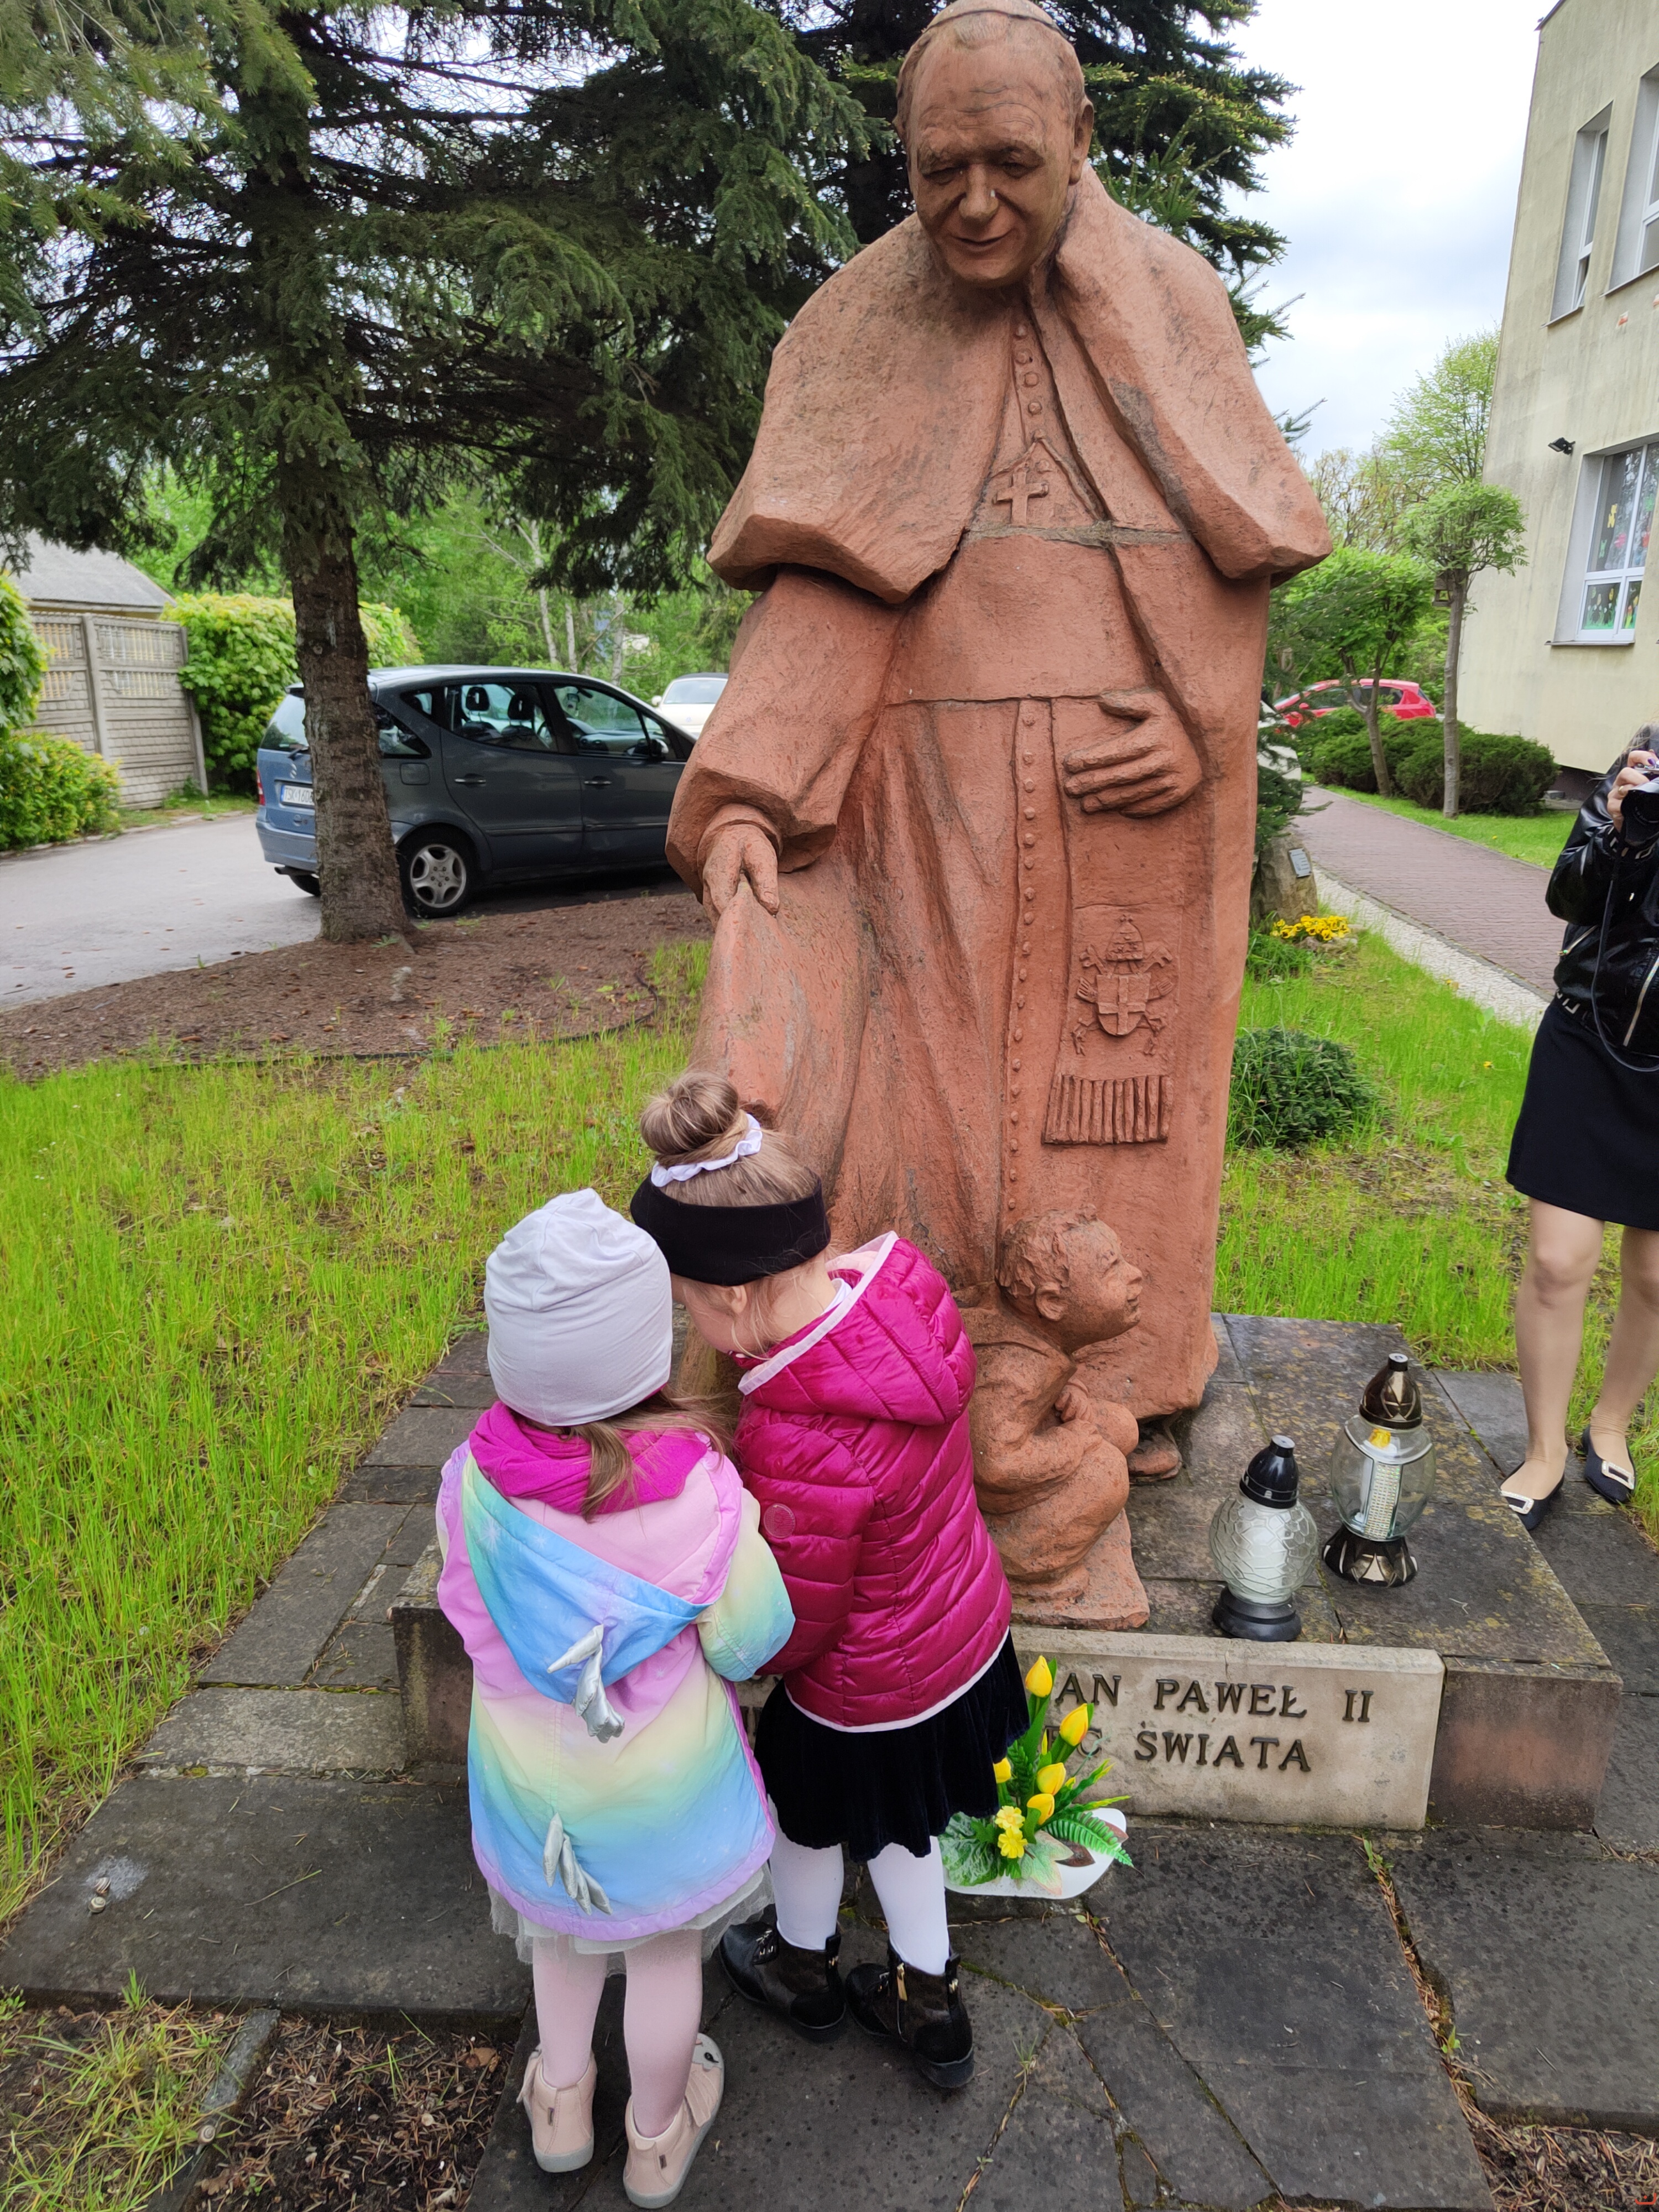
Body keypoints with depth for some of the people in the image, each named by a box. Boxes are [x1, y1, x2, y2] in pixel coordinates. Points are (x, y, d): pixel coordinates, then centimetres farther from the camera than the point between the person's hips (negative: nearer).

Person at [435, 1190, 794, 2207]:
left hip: (530, 1773, 2)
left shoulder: (472, 1484, -26)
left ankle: (563, 2104, 57)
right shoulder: (699, 1493, -32)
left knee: (564, 1927, 33)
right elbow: (751, 1642, -19)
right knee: (667, 1951, 27)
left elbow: (475, 1614, -9)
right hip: (666, 1781, -2)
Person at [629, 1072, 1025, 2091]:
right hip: (970, 1627, 6)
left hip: (869, 1693, -6)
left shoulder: (803, 1450, -43)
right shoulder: (901, 1277, -22)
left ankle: (803, 1965, 60)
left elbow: (790, 1632, -24)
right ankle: (930, 2005, 55)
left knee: (805, 1814, 28)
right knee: (897, 1823, 32)